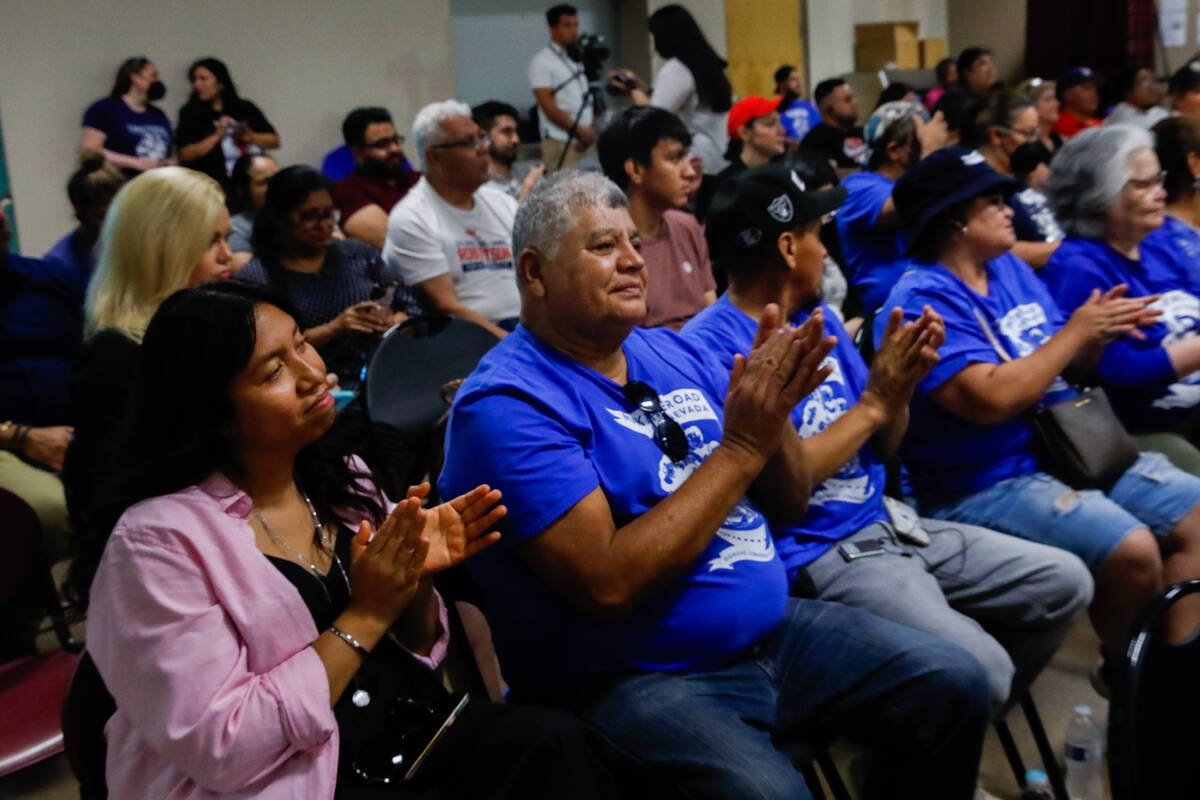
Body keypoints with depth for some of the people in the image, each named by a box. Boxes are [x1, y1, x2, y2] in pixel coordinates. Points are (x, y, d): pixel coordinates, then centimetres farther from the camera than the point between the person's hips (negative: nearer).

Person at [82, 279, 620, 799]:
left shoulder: (337, 478, 4)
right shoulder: (158, 541, -16)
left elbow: (412, 656, 10)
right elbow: (220, 748, -18)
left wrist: (416, 581, -12)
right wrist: (364, 617, -19)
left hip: (407, 734, 6)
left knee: (556, 744, -19)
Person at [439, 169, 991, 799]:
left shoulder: (672, 352, 8)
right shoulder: (504, 406, -15)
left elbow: (789, 504, 10)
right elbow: (608, 585, -24)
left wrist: (772, 414, -12)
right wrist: (740, 448, -21)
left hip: (773, 627, 7)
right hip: (630, 677, -7)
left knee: (953, 685, 1)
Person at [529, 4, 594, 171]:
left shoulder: (580, 58, 17)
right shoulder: (542, 61, -2)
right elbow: (547, 106, -9)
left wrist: (590, 131, 0)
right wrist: (579, 130, -13)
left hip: (586, 139, 6)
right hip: (560, 143, -6)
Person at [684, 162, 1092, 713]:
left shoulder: (820, 318, 10)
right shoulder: (711, 347, -16)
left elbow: (882, 449, 13)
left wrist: (901, 385, -7)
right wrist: (874, 402, -17)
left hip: (887, 522, 9)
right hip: (813, 556, -9)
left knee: (1066, 583, 8)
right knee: (979, 669, -25)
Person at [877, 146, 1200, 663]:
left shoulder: (1009, 268, 11)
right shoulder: (922, 302, -16)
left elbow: (1062, 366, 17)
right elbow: (991, 399, -27)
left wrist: (1099, 334, -7)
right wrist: (1076, 331, -16)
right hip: (985, 485, -9)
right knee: (1133, 551, -25)